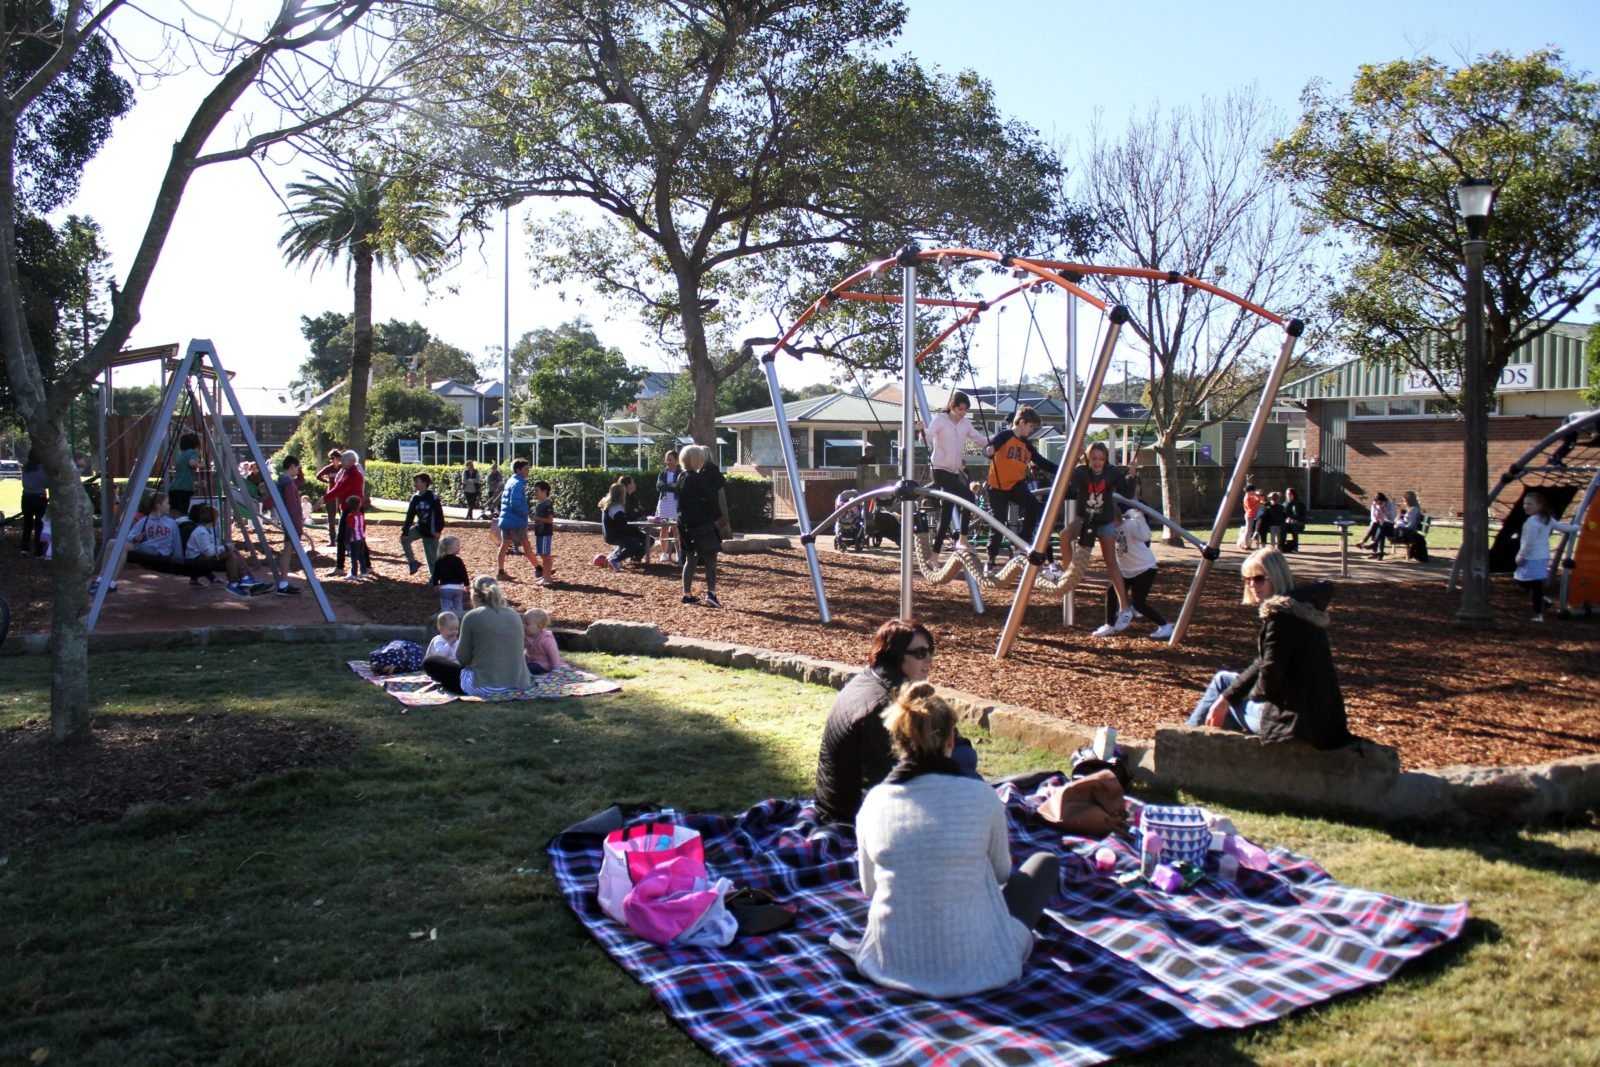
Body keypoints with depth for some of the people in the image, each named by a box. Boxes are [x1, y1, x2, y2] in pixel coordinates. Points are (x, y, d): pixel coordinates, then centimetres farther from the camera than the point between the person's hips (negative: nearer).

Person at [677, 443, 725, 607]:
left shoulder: (683, 478, 11)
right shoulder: (694, 478, -16)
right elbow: (711, 495, -16)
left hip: (687, 525, 9)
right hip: (700, 525, -9)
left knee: (691, 559, 14)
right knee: (710, 557, -7)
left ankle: (687, 594, 16)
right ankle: (711, 592, -17)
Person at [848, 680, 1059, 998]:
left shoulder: (874, 801, -8)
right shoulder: (981, 797, -15)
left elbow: (869, 887, 6)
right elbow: (1002, 873, 5)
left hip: (891, 963, 4)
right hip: (973, 966, -3)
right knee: (1045, 862, 22)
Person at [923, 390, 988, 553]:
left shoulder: (966, 423, 9)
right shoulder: (940, 419, -7)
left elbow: (981, 441, 13)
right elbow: (928, 436, -22)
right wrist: (923, 431, -43)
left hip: (956, 471, 7)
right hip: (941, 470, -7)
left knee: (946, 515, 6)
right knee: (969, 497, -23)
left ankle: (935, 553, 12)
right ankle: (962, 539, -15)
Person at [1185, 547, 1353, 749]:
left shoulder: (1281, 613, -21)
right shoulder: (1300, 606, 9)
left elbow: (1270, 675, -20)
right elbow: (1264, 665, 13)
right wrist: (1226, 696, 10)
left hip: (1296, 718, -8)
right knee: (1223, 679, 23)